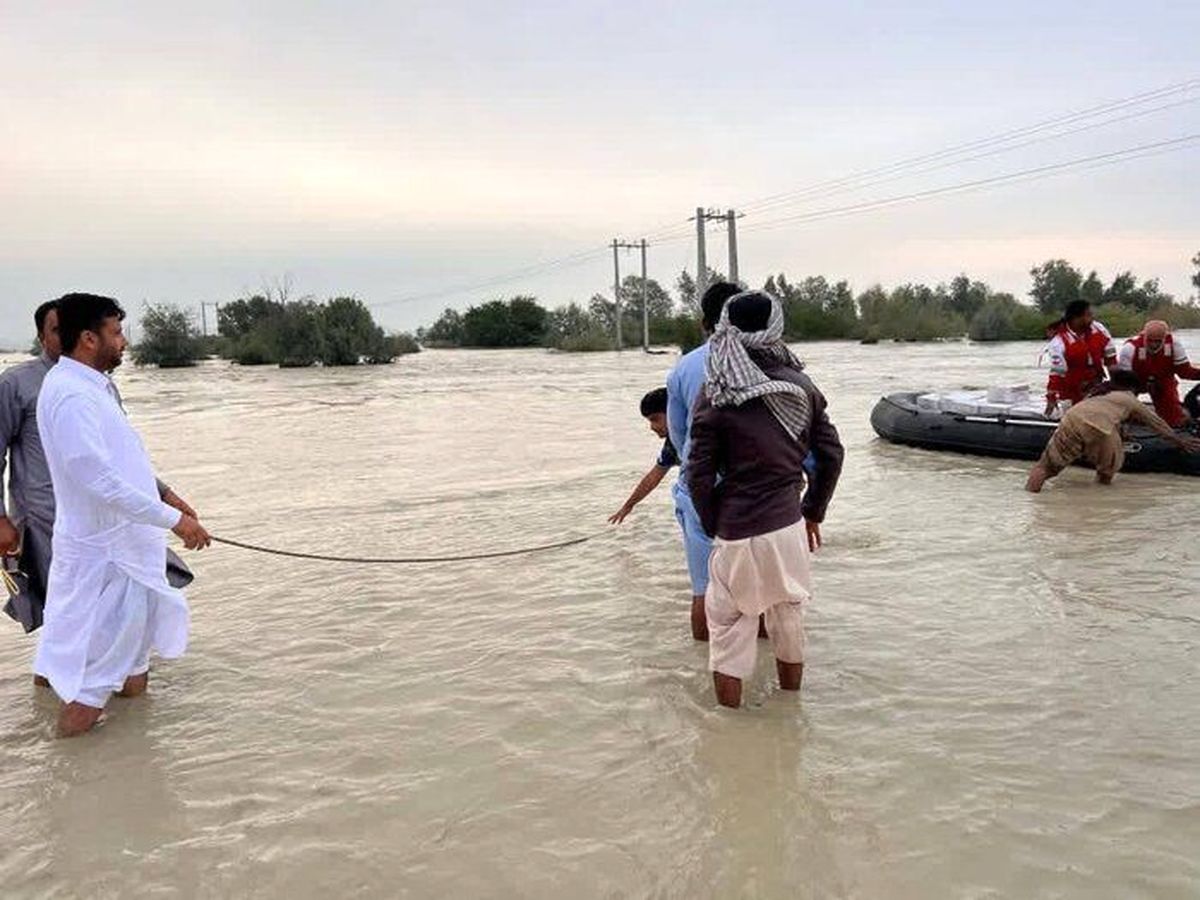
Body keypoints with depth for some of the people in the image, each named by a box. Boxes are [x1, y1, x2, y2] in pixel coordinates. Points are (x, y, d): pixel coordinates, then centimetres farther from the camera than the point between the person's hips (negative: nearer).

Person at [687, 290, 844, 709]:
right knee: (789, 620, 21)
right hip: (790, 527, 4)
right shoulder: (801, 386, -1)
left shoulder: (715, 397, -12)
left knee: (728, 630, 12)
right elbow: (832, 454, 5)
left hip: (739, 533, -4)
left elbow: (699, 475, -12)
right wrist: (813, 512, 15)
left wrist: (714, 527, 3)